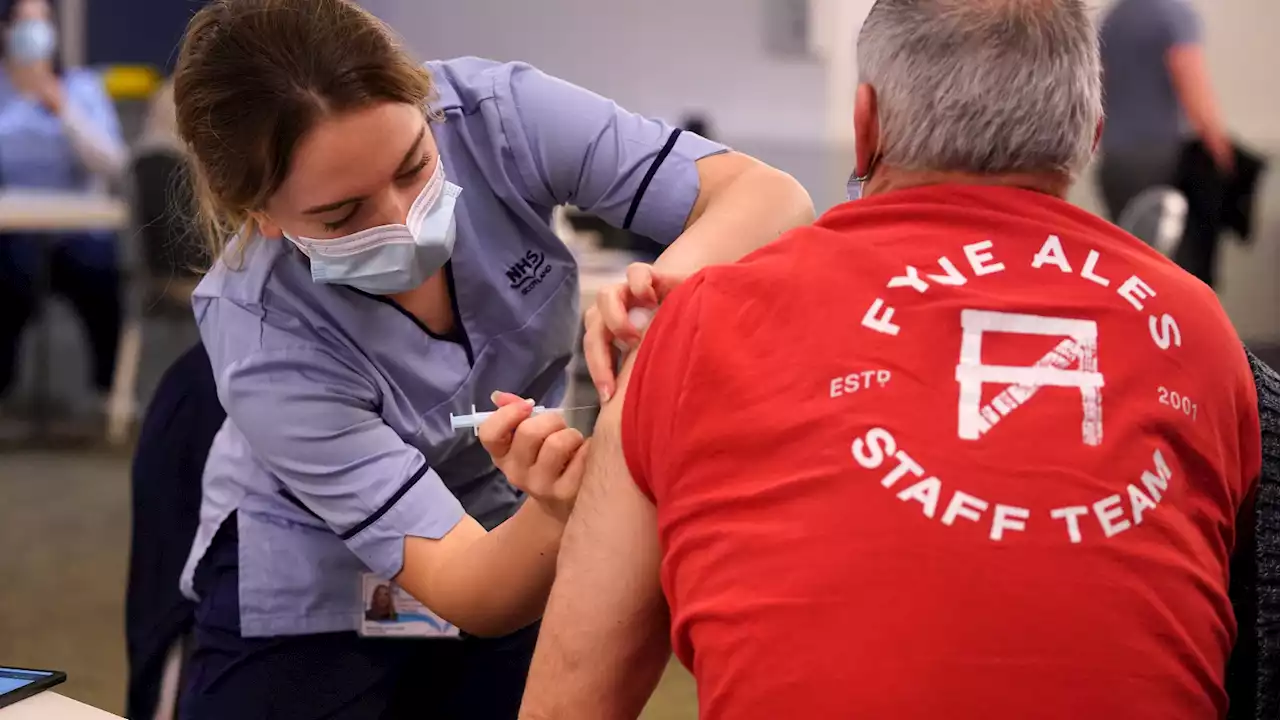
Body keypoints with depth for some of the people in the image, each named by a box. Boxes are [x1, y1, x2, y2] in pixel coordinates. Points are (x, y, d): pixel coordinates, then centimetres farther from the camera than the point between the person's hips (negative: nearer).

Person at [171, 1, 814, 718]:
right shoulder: (260, 338, -30)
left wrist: (671, 282, -48)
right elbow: (464, 593, -29)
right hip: (311, 586, -2)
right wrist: (564, 512, -50)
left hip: (518, 545, 3)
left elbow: (770, 198, -27)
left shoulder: (493, 115, -26)